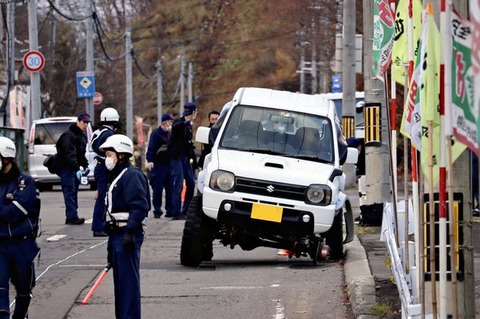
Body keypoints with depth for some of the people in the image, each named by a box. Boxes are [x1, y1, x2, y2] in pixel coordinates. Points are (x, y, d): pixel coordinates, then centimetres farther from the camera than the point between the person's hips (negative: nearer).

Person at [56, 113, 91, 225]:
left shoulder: (82, 136, 17)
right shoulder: (69, 135, -15)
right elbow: (70, 154, -24)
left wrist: (85, 165, 14)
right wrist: (77, 168, -31)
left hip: (75, 168, 9)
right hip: (67, 168, -9)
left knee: (74, 193, 9)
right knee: (70, 192, -13)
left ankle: (71, 217, 12)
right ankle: (72, 217, -18)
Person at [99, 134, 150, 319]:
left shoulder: (132, 175, -10)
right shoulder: (116, 177, 22)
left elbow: (139, 206, -21)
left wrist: (130, 232, -28)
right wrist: (111, 242, 26)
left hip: (128, 234, -10)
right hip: (117, 233, 10)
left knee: (128, 279, -12)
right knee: (120, 281, 13)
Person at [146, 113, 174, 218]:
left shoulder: (170, 134, 16)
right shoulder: (156, 134, -4)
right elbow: (151, 149, -11)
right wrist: (150, 161, -22)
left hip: (169, 164, 6)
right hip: (158, 165, -6)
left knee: (170, 189, 4)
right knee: (157, 189, -4)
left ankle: (170, 210, 7)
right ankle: (157, 211, 0)